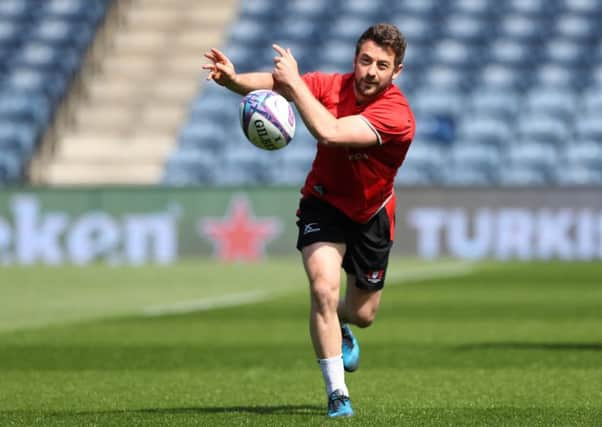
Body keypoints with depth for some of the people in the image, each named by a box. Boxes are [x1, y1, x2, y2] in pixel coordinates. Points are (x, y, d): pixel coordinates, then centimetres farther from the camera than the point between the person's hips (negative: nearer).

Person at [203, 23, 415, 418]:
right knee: (324, 288, -23)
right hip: (324, 203, 0)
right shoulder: (332, 85, -20)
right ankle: (338, 396, -15)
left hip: (371, 216, 0)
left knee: (362, 314, 14)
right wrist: (233, 79, -37)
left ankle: (337, 325, 54)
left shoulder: (396, 115, -32)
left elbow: (329, 133, -43)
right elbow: (274, 82, -16)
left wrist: (294, 81, -39)